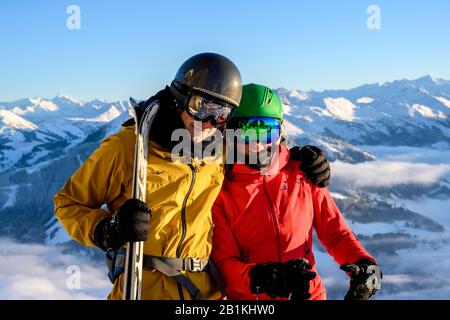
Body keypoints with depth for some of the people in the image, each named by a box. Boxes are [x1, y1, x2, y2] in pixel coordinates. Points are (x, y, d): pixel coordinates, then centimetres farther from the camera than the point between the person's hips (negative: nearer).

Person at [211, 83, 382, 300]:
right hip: (248, 297, -1)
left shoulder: (303, 174, 3)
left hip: (309, 293, 2)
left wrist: (363, 264, -9)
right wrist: (259, 278, -26)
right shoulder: (220, 189, -5)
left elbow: (334, 230, 8)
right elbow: (223, 262, -8)